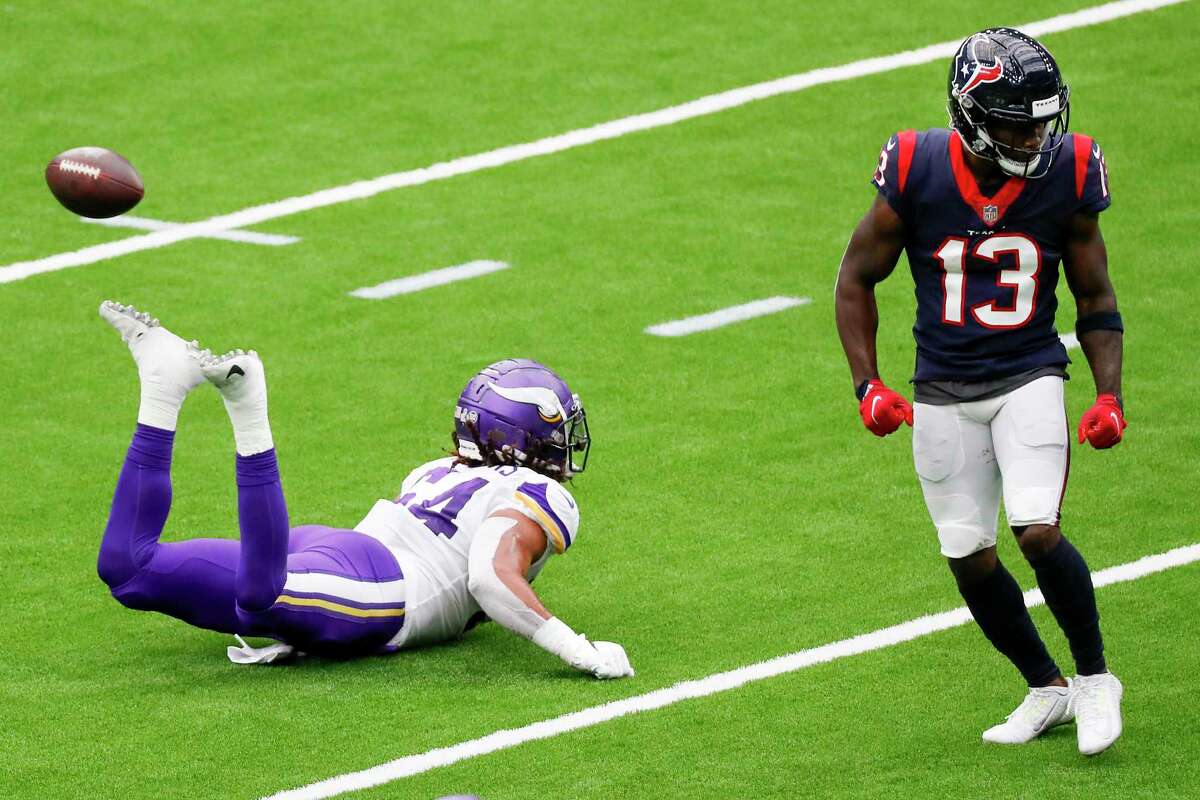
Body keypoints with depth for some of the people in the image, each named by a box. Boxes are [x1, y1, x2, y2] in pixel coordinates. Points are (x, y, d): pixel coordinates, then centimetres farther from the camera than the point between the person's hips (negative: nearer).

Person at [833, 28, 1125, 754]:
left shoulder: (1066, 178, -9)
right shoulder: (917, 174, -12)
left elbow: (1096, 298, 4)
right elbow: (857, 278, 2)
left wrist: (1110, 396, -6)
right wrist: (868, 386, -4)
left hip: (1030, 379, -1)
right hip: (944, 393, 1)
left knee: (1038, 531, -19)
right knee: (970, 557, 3)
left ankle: (1095, 678, 3)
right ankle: (1047, 690, 24)